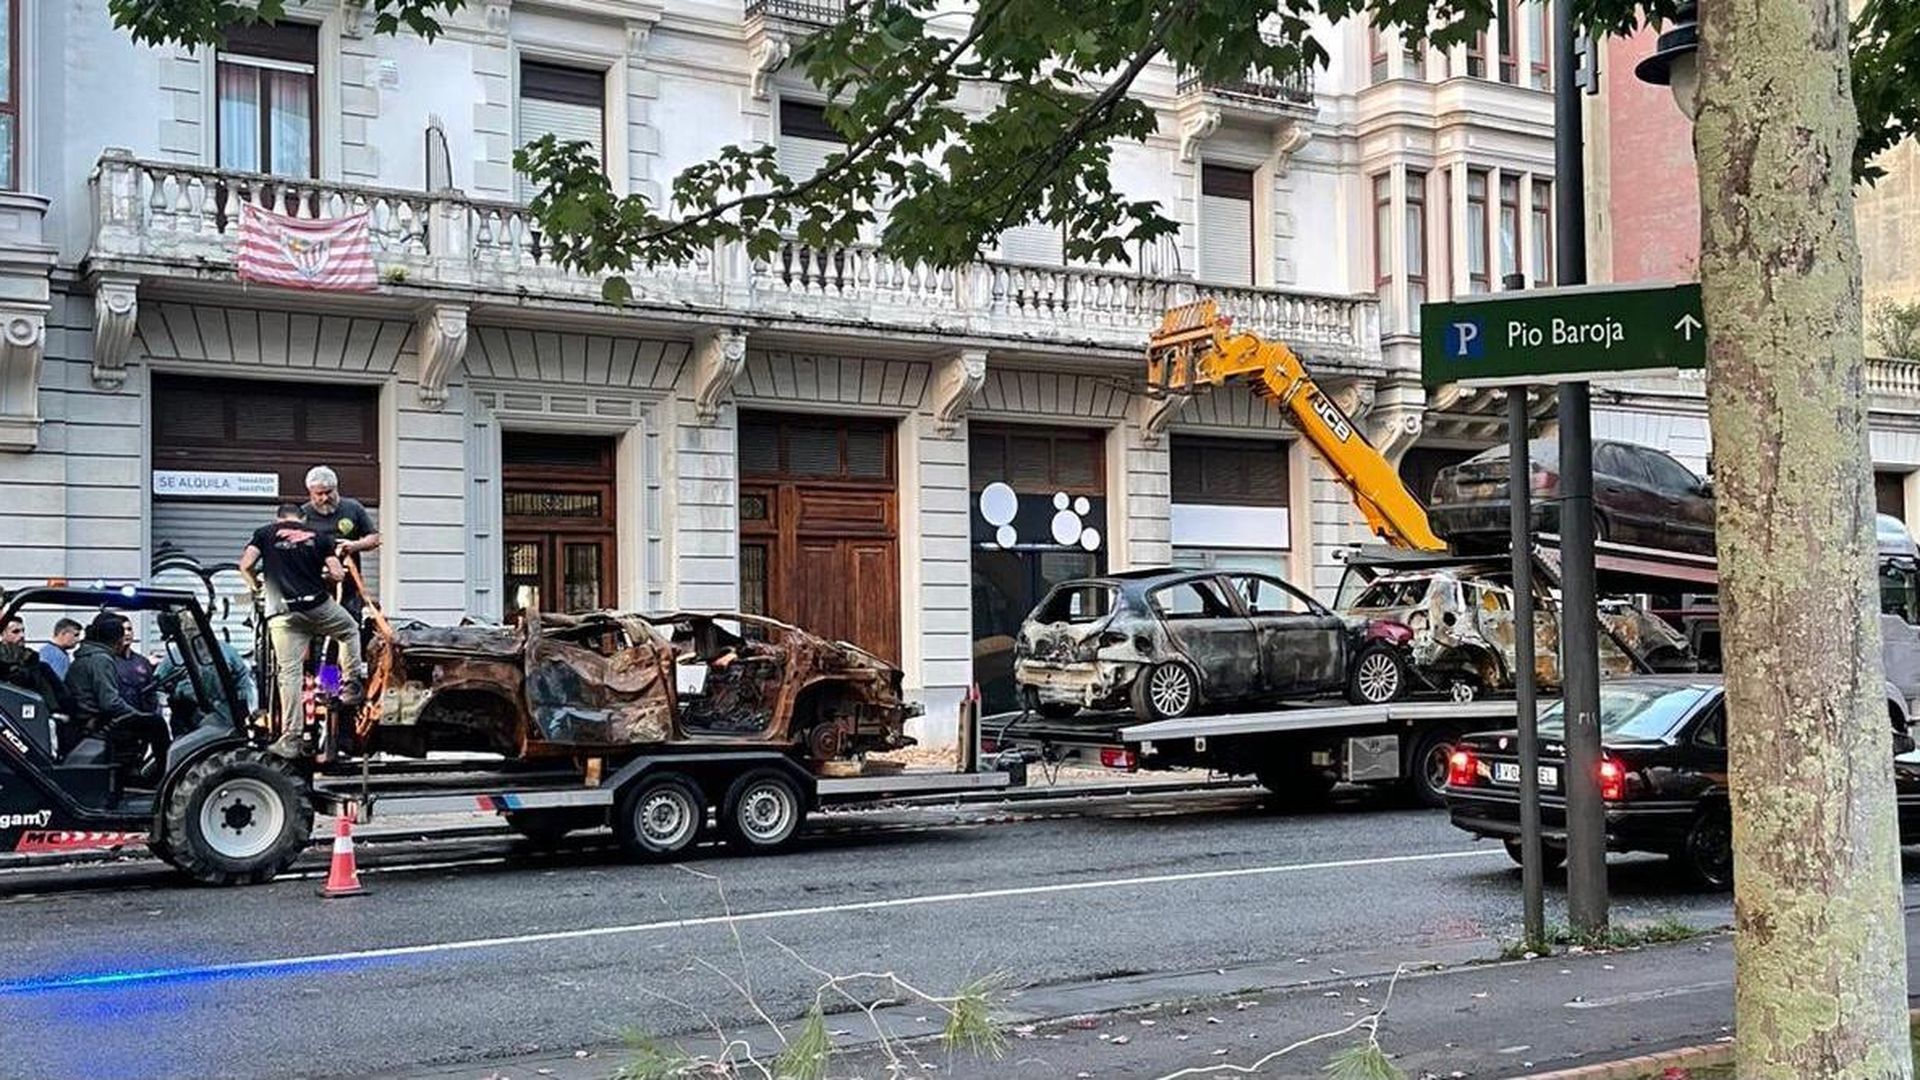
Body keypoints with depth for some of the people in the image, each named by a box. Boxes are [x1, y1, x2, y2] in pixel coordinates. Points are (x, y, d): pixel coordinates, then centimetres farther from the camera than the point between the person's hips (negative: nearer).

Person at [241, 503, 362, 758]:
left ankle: (291, 739, -4)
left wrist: (255, 584, 19)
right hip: (318, 604, 0)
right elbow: (338, 574, 5)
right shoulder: (316, 536, 14)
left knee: (288, 673, -1)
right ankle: (350, 687, 24)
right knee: (350, 631, 30)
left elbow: (245, 565, -2)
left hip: (283, 613, 0)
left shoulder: (265, 533, 12)